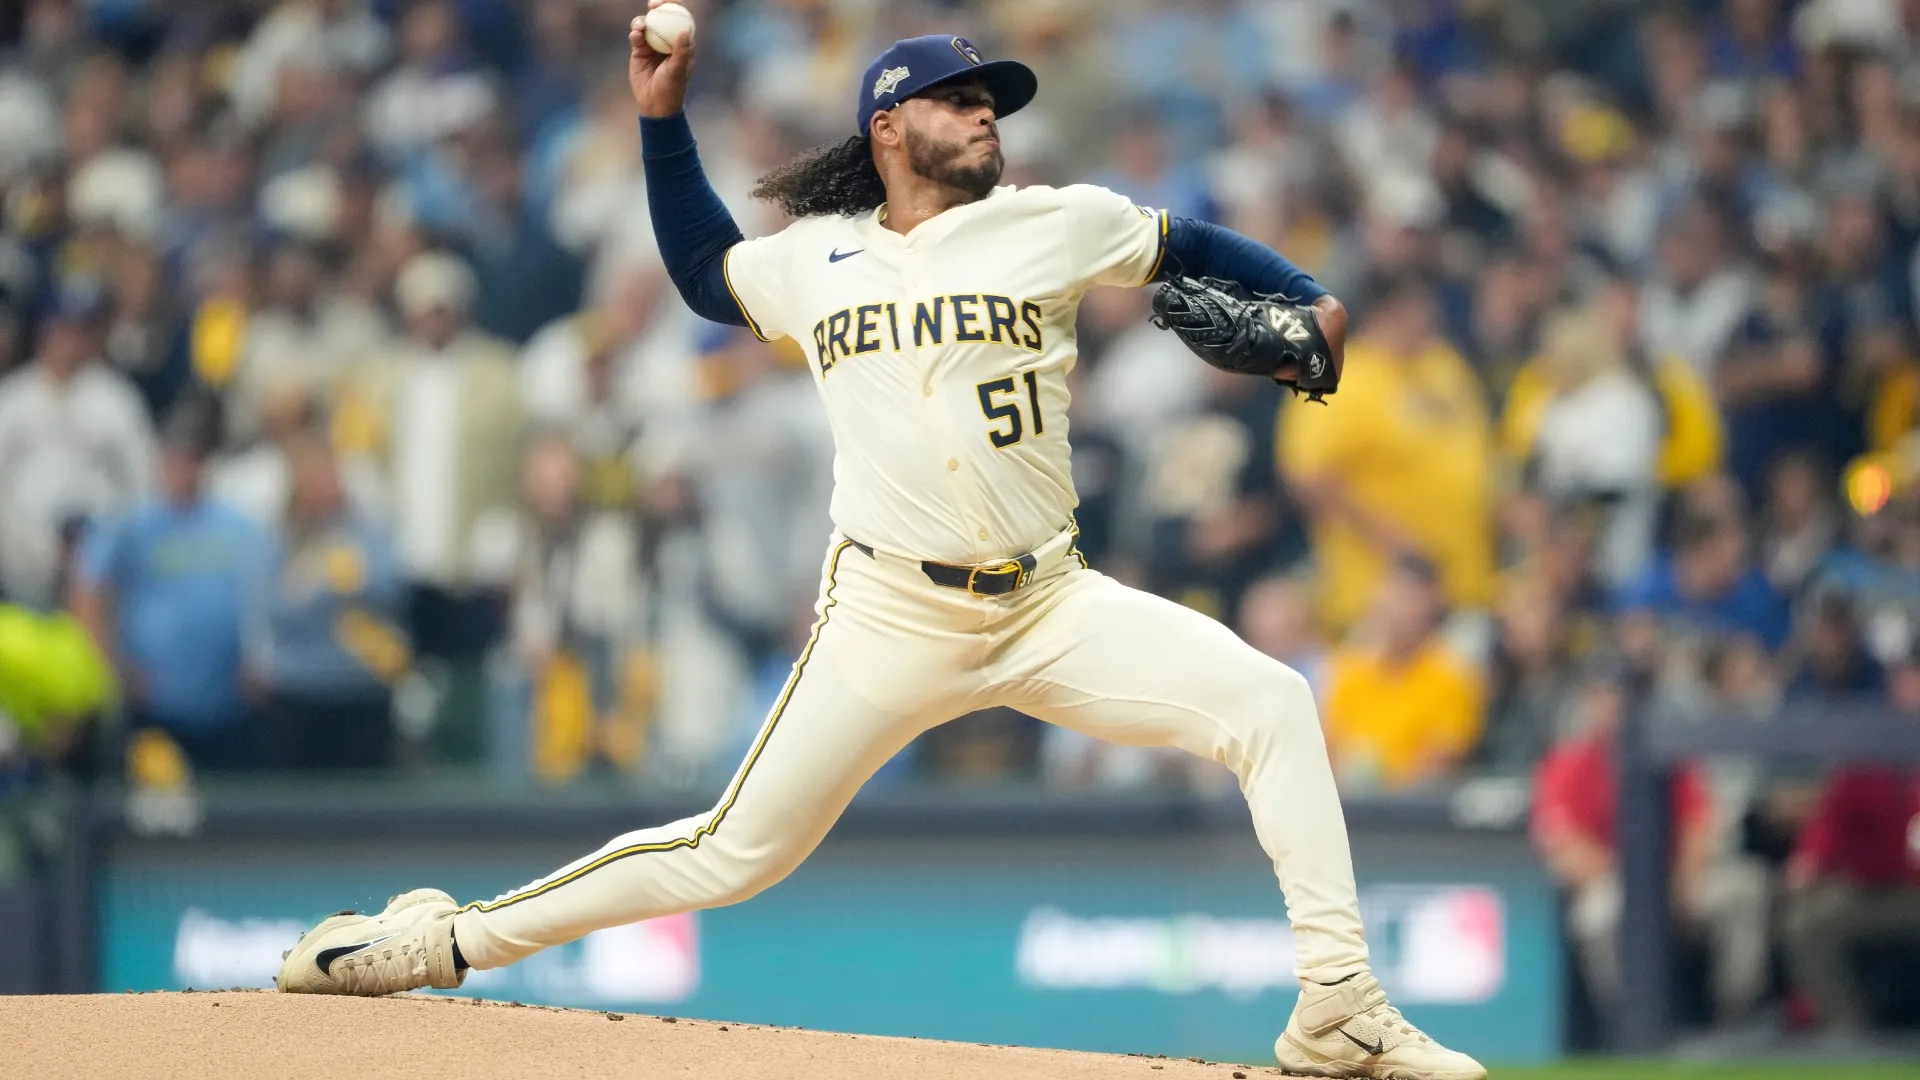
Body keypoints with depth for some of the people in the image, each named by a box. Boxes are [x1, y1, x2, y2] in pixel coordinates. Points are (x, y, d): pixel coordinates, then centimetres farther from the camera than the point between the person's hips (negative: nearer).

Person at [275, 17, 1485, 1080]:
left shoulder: (1055, 226, 3)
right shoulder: (815, 260, 8)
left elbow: (1192, 246, 12)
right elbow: (702, 269, 26)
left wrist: (1310, 303, -5)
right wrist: (662, 114, 18)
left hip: (1053, 607, 1)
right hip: (889, 617, -1)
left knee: (1271, 701, -18)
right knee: (737, 853, -1)